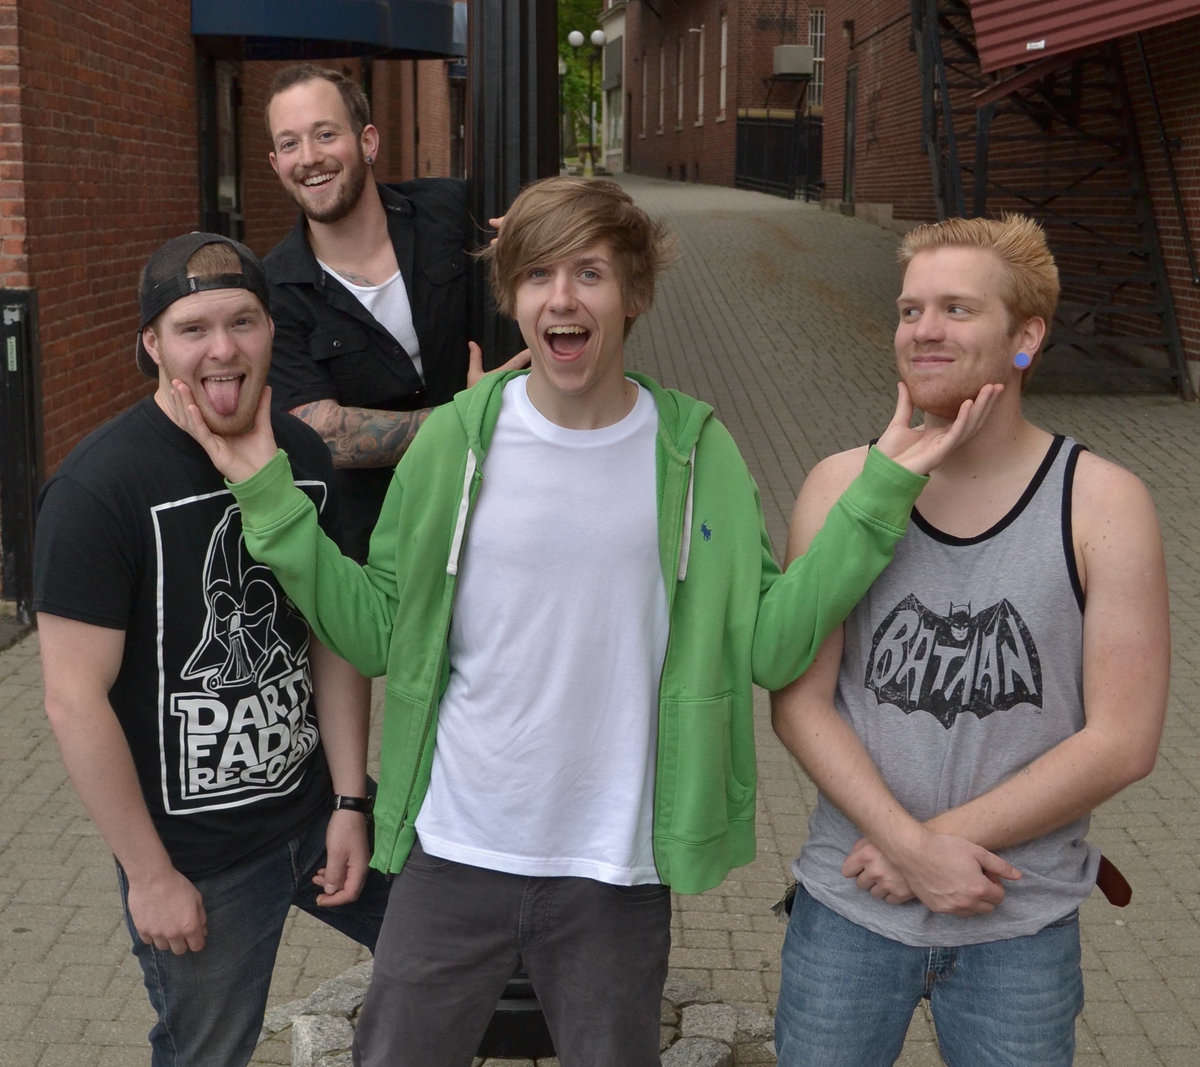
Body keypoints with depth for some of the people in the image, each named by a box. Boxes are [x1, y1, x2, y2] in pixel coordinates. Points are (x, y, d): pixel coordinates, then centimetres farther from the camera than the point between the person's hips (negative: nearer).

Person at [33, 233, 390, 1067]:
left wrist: (350, 802, 0)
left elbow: (333, 634, 4)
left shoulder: (303, 455, -1)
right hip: (198, 857, -5)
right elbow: (75, 701, -19)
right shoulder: (99, 487, -19)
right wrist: (150, 874, -15)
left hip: (318, 810, 5)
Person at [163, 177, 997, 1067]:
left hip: (617, 871, 0)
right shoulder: (457, 441, -6)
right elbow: (376, 635, -2)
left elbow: (768, 648, -8)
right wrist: (269, 493, -9)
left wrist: (883, 486, -13)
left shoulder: (695, 453, -5)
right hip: (454, 856, 0)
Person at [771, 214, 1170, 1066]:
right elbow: (800, 701, -6)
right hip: (848, 908, 1)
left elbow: (1122, 741, -11)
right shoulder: (841, 488, -4)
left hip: (1021, 928, -1)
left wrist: (946, 838, -14)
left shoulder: (1102, 505, -8)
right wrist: (911, 845, -16)